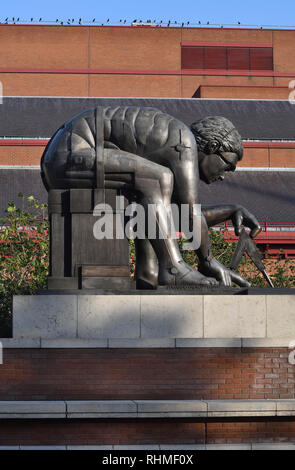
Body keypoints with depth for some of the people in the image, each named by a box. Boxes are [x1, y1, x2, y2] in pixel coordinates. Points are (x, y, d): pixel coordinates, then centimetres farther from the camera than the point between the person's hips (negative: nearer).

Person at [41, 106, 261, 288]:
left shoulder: (167, 148, 20)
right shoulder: (184, 143, -10)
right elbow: (191, 214, -14)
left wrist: (232, 210, 20)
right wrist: (207, 260, -2)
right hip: (71, 155, -11)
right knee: (157, 180, -19)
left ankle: (147, 276, 5)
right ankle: (173, 268, -22)